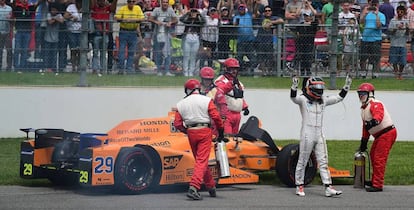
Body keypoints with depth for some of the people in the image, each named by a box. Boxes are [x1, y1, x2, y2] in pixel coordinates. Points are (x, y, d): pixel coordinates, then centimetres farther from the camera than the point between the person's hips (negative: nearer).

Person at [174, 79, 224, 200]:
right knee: (202, 161, -7)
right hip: (205, 131, -3)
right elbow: (216, 117, -8)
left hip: (191, 133, 3)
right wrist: (220, 131, 4)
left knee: (200, 160, 17)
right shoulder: (206, 100, -1)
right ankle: (193, 188, -21)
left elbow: (177, 124, 5)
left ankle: (211, 186, 28)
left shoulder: (181, 104, 8)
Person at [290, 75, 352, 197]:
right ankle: (299, 187, 12)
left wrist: (346, 86, 10)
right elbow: (293, 98, -26)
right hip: (307, 135, -6)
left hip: (319, 135, 6)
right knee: (302, 162, 2)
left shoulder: (323, 100, 13)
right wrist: (294, 87, -44)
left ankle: (328, 188, 0)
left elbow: (339, 98, 20)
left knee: (323, 162, 2)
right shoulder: (303, 99, -6)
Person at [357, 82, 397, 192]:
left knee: (379, 158, -13)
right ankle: (375, 180, 33)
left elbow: (379, 115, -36)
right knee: (373, 155, 19)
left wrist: (374, 121, -57)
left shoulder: (375, 104, -15)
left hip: (387, 133, -10)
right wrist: (364, 142, 24)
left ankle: (378, 185, -12)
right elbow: (365, 127, 23)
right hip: (379, 136, 10)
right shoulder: (364, 108, 17)